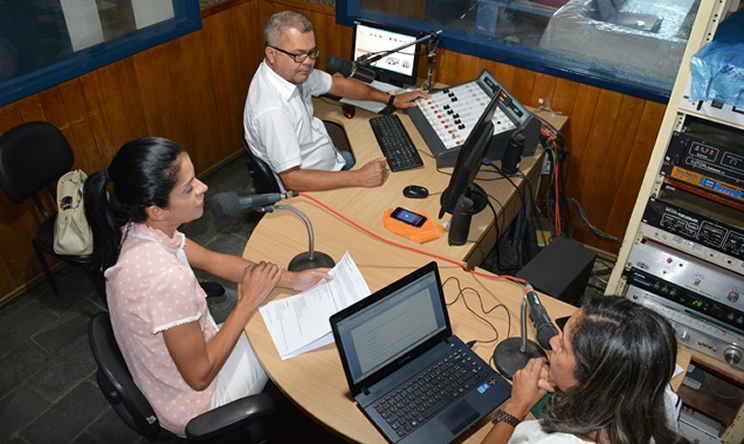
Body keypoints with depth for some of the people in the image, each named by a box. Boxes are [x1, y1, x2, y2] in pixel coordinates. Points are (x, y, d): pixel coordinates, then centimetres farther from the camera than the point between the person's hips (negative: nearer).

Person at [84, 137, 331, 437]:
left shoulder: (136, 231, -14)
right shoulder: (168, 278, -40)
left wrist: (290, 279, -8)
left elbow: (213, 260, -1)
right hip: (193, 406, -7)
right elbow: (199, 376, -28)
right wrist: (248, 302, -21)